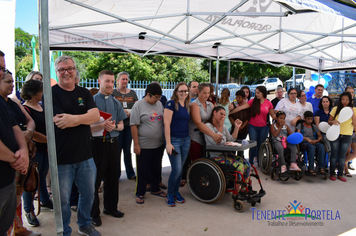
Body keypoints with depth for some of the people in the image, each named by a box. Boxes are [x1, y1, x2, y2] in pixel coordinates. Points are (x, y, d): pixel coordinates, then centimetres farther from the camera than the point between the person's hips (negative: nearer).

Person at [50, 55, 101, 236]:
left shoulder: (84, 93, 8)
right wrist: (85, 118, -14)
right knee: (63, 200, 10)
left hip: (85, 155, 5)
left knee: (88, 194, 19)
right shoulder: (51, 94, -6)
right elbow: (60, 123, -19)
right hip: (62, 158, -4)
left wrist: (74, 119, -23)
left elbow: (95, 115, -9)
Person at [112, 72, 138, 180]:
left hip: (129, 125, 3)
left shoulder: (132, 93, 11)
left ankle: (130, 174, 20)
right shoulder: (113, 93, 1)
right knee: (117, 150, 1)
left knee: (127, 150, 10)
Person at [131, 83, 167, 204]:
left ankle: (155, 189, 35)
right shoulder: (138, 105, -9)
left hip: (159, 144, 6)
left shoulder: (159, 104, 8)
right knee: (142, 171, 6)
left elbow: (164, 122, 16)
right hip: (144, 146, -5)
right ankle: (140, 193, 21)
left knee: (156, 168, 17)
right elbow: (134, 126, -12)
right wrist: (136, 144, -14)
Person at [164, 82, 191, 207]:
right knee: (177, 169, -7)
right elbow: (166, 123, -14)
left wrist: (188, 138, 10)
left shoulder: (187, 105, 11)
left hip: (186, 140, 6)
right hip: (174, 140, -6)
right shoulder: (171, 103, -10)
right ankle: (169, 195, 14)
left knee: (180, 168, 12)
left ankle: (176, 192, 29)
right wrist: (168, 143, -18)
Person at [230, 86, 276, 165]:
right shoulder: (253, 101, -4)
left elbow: (273, 115, 10)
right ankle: (250, 163, 12)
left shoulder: (268, 103, 1)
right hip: (253, 127, -1)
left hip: (263, 128, 1)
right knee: (253, 145, -3)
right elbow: (241, 107, -9)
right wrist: (230, 112, -13)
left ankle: (259, 162, 27)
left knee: (260, 146, 10)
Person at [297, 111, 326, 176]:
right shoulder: (300, 125, 14)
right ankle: (311, 168, -36)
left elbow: (320, 136, 16)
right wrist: (307, 139, -15)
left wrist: (316, 140, -6)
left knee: (321, 146, -31)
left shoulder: (314, 126, 24)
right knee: (312, 147, -38)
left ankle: (321, 167, -32)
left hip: (314, 142, 4)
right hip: (304, 142, -4)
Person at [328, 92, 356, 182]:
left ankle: (340, 174, 18)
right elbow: (329, 121, 4)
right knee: (334, 155, 3)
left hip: (347, 136, 1)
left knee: (342, 157, 6)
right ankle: (332, 174, 13)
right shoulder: (336, 109, 1)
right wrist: (333, 121, -18)